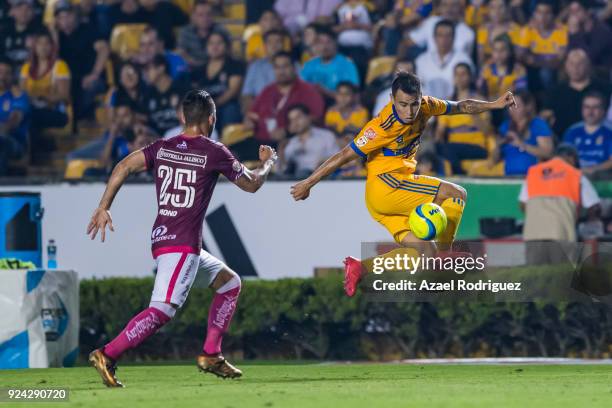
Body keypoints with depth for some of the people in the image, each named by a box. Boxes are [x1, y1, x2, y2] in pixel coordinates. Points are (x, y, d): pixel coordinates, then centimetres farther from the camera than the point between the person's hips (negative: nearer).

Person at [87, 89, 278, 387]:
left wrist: (103, 208, 1)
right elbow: (251, 184, 7)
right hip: (182, 244, -8)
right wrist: (267, 162, 27)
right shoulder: (214, 152, -4)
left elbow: (124, 167, 1)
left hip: (161, 238, 8)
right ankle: (107, 355, -28)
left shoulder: (161, 148, 11)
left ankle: (211, 356, 17)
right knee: (162, 310, -17)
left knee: (230, 283, 21)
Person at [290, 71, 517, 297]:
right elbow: (344, 156, -15)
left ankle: (359, 268, -11)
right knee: (456, 194, -14)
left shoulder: (425, 106, -1)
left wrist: (496, 104, 8)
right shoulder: (383, 127, -20)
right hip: (383, 186, -8)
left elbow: (460, 107, 16)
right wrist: (308, 184, -11)